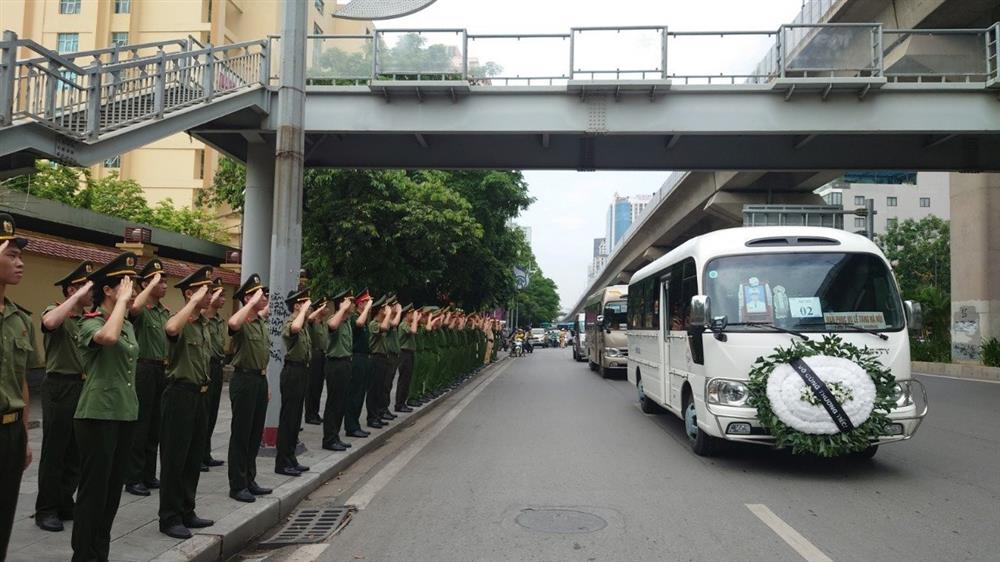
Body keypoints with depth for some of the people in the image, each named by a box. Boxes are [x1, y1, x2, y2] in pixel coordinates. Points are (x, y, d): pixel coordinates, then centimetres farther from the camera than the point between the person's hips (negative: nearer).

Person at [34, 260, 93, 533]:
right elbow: (49, 322, -31)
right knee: (54, 451, 1)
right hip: (60, 387, -6)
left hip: (85, 387, 6)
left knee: (77, 452, 12)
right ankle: (45, 510, 13)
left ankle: (65, 504, 25)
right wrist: (79, 296, -27)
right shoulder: (56, 312, -7)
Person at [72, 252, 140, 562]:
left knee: (113, 489, 14)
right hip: (97, 417, -8)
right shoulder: (91, 323, -11)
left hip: (125, 415, 8)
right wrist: (122, 300, -24)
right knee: (93, 491, 0)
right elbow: (109, 337, -36)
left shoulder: (128, 325, 13)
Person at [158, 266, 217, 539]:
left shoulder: (204, 322, 9)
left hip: (201, 394, 8)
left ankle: (187, 512, 27)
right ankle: (169, 518, 11)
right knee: (175, 458, 1)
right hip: (180, 394, -8)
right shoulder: (180, 323, -15)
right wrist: (194, 301, -33)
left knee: (194, 457, 15)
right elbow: (170, 328, -40)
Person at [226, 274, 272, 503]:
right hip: (244, 379, -8)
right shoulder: (242, 323, -14)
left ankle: (250, 480, 25)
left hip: (260, 379, 8)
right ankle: (237, 486, 9)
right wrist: (252, 303, -30)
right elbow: (233, 323, -42)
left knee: (256, 433, 14)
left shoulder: (261, 322, 12)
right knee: (241, 434, 0)